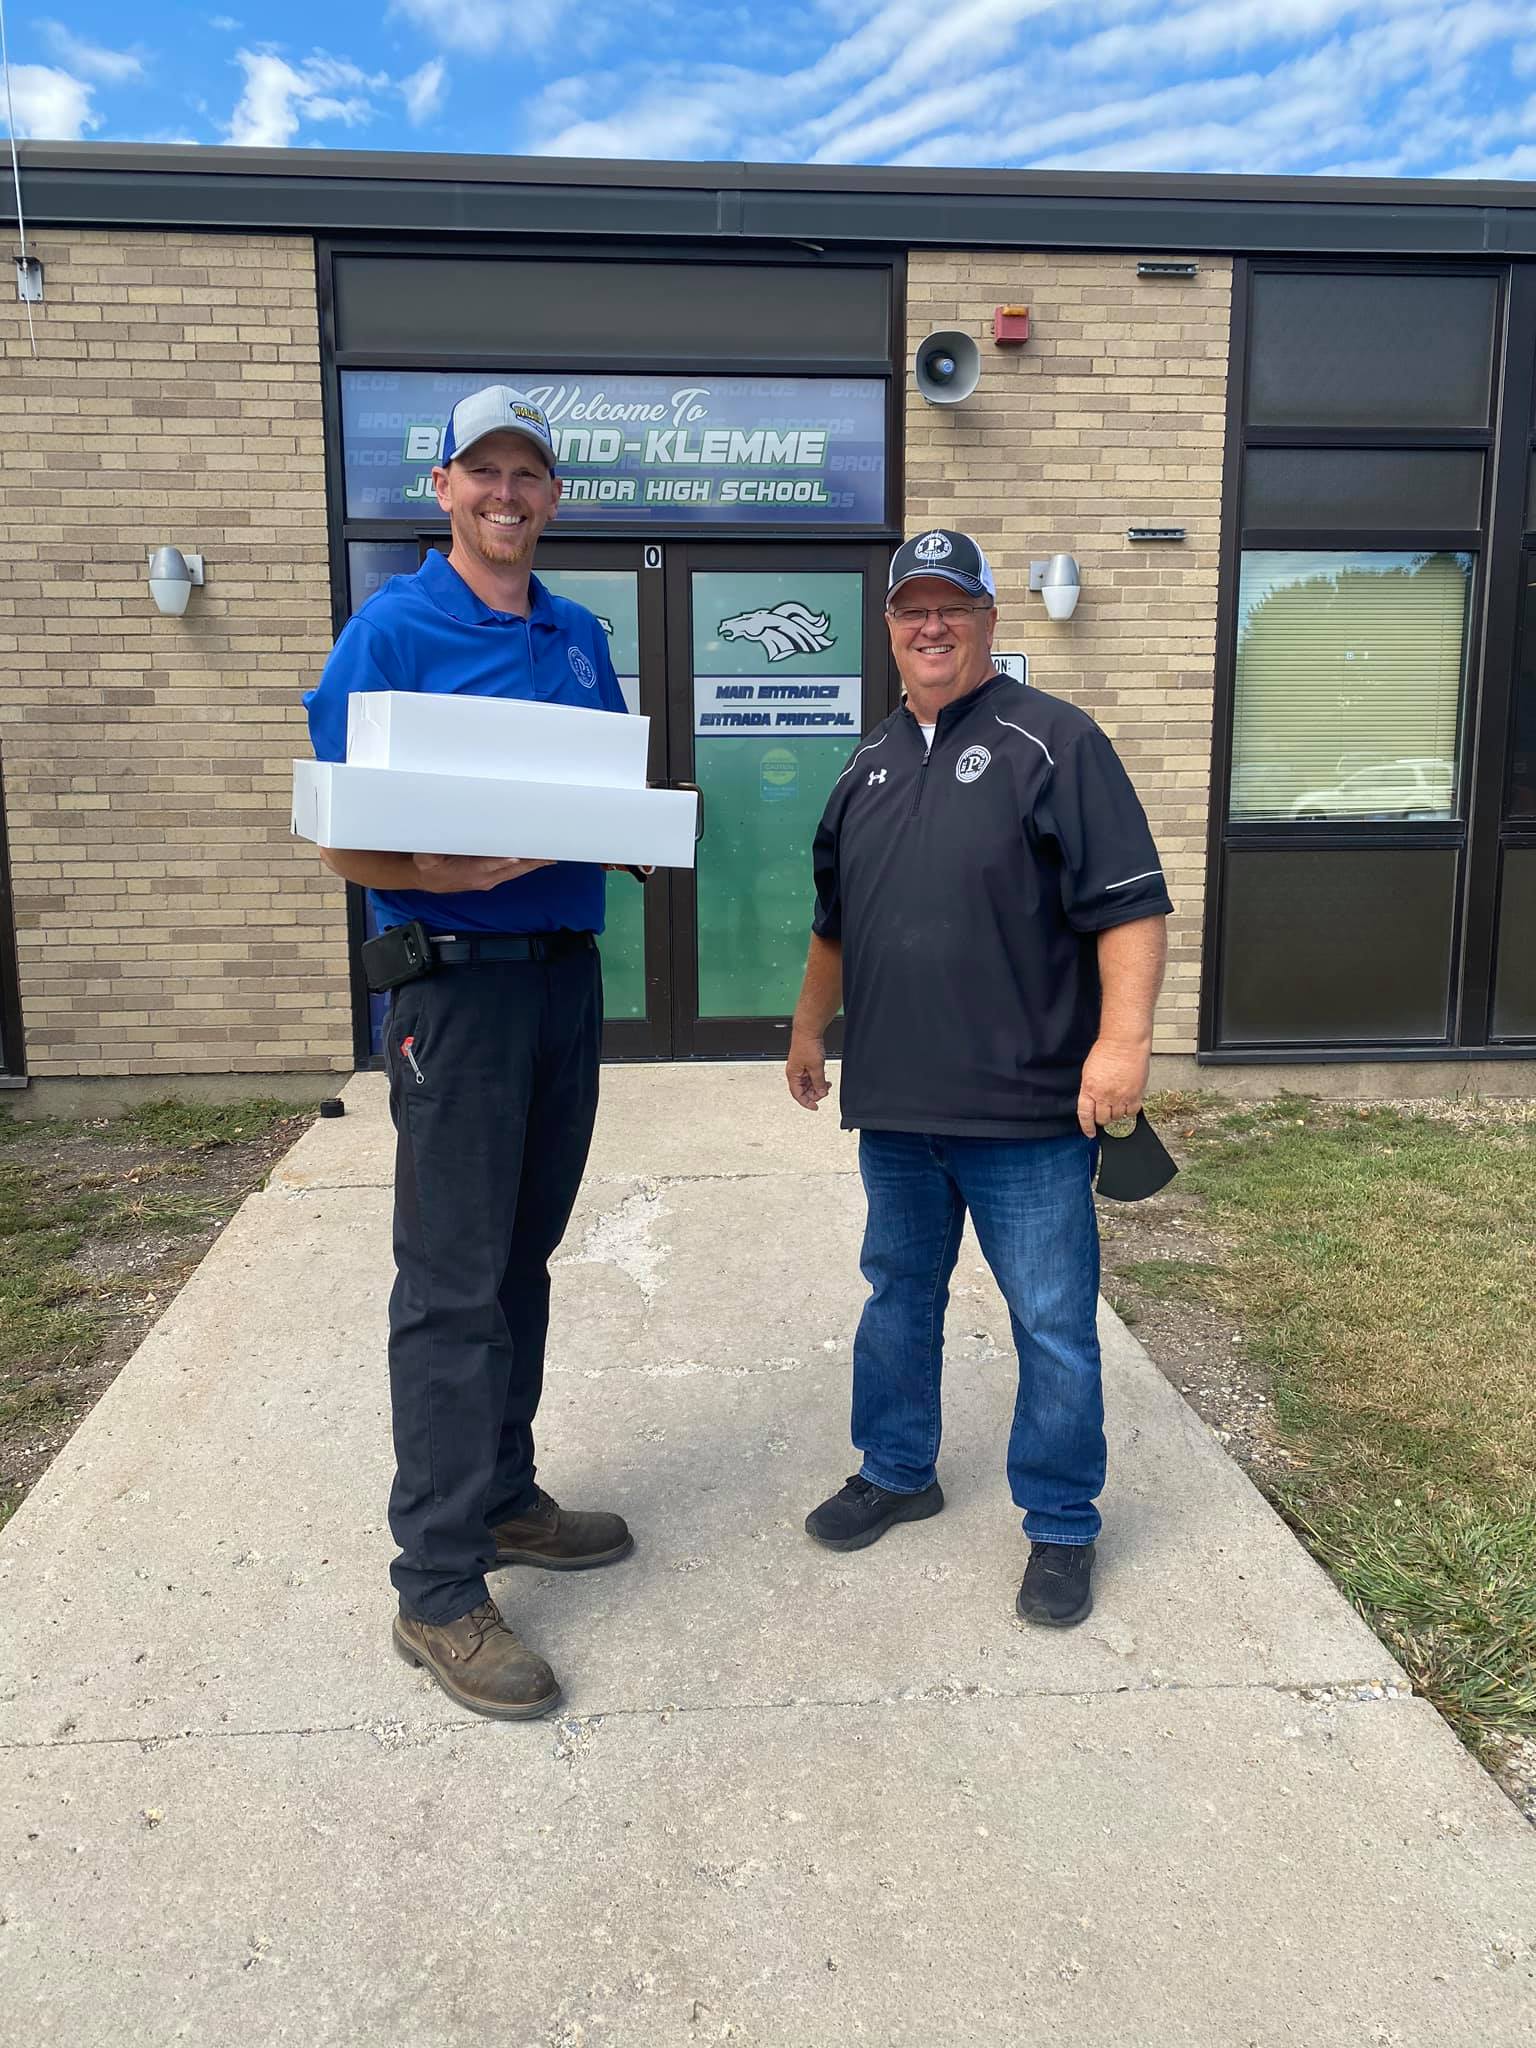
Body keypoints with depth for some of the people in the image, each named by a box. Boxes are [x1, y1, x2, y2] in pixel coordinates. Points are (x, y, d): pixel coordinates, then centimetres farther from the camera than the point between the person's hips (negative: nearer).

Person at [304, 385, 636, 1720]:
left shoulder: (581, 638, 13)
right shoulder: (391, 632, -6)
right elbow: (345, 841, -9)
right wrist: (466, 868, -26)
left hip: (568, 970, 7)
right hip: (456, 980, -6)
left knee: (523, 1256, 15)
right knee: (454, 1285, -4)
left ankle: (503, 1496, 31)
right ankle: (439, 1587, 7)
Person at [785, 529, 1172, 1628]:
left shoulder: (1054, 742, -6)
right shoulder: (870, 767, 14)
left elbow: (1130, 905, -13)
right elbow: (835, 921, 24)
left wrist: (1124, 1037, -22)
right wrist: (811, 1027, 25)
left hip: (1029, 1108, -6)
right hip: (894, 1102, 6)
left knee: (1053, 1324, 4)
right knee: (899, 1293, 19)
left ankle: (1063, 1526, 22)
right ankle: (897, 1471, 38)